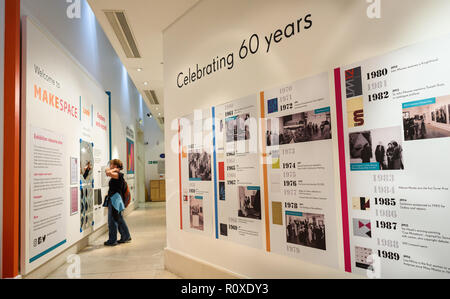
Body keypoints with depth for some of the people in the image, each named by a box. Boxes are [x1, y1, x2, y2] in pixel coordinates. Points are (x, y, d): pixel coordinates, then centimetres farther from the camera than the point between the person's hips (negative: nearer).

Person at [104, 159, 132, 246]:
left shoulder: (118, 174, -14)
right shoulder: (115, 175, 15)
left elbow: (108, 173, -29)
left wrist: (113, 169, -16)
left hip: (115, 199, -10)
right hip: (113, 199, 10)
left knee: (112, 220, -3)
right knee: (119, 219, 16)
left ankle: (112, 240, 6)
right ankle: (126, 237, 25)